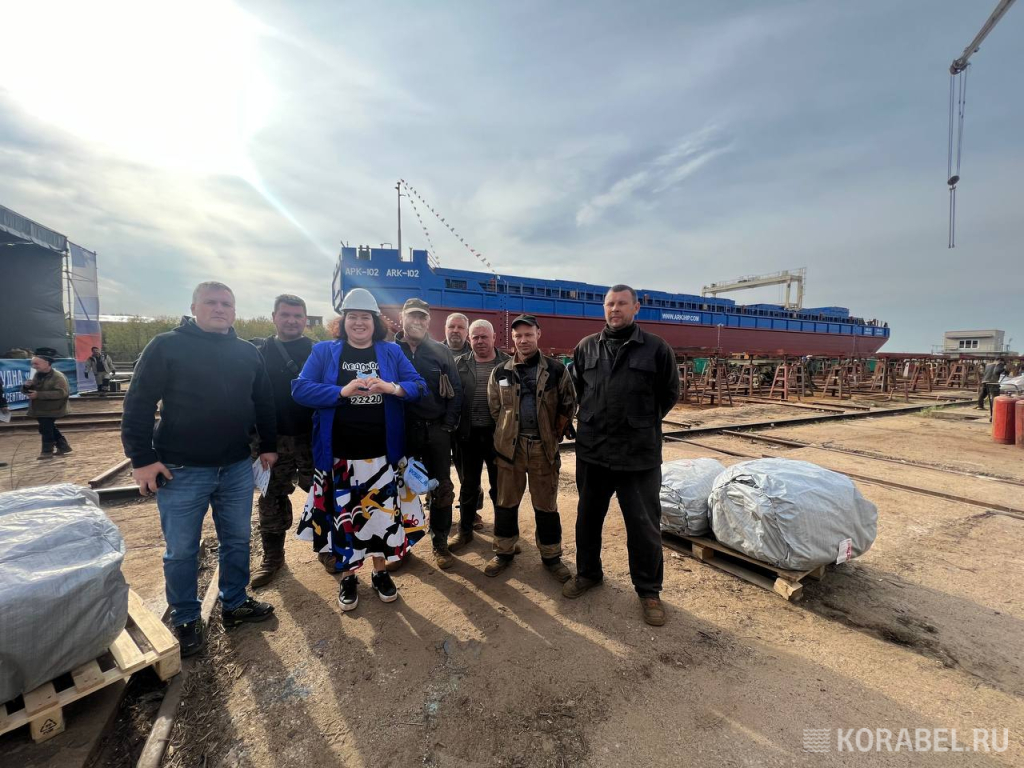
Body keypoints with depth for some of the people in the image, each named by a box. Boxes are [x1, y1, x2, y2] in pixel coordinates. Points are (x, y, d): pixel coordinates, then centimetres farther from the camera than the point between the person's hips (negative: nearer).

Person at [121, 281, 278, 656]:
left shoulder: (248, 352, 7)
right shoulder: (166, 345, -5)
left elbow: (264, 403, 12)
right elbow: (138, 403, -7)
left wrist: (268, 445, 11)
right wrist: (142, 459, -11)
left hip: (237, 468, 4)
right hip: (181, 471, -3)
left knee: (237, 541, 15)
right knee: (181, 551, 11)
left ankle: (234, 604, 35)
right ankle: (186, 619, 31)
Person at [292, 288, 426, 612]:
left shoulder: (392, 352, 5)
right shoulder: (324, 351, 3)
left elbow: (418, 385, -1)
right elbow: (300, 389, -7)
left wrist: (392, 387, -21)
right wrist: (342, 391, -21)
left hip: (383, 454, 1)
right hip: (338, 455, 0)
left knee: (382, 512, 10)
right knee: (343, 515, 9)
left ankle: (380, 571, 33)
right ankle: (347, 577, 32)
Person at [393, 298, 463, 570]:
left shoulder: (441, 351, 2)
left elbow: (456, 391, 1)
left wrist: (449, 424, -7)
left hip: (436, 430, 1)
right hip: (400, 430, 0)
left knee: (441, 489, 10)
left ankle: (440, 543, 27)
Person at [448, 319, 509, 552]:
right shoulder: (459, 364, 4)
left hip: (498, 433, -1)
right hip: (469, 433, 2)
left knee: (500, 485, 12)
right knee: (468, 484, 15)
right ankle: (465, 531, 30)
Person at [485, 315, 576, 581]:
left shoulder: (556, 369, -2)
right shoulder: (500, 372, 3)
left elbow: (568, 405, 3)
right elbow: (495, 408, 11)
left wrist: (554, 434, 3)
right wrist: (509, 434, 9)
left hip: (544, 447, -1)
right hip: (510, 446, 2)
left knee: (546, 505, 10)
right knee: (506, 502, 12)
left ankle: (551, 556, 27)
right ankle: (504, 552, 29)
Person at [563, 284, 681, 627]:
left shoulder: (656, 349, -5)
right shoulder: (586, 348, 4)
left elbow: (669, 393, 5)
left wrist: (643, 422, 5)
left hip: (640, 454, -3)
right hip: (592, 451, 3)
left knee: (644, 525, 8)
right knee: (588, 518, 17)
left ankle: (648, 590, 30)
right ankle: (587, 573, 39)